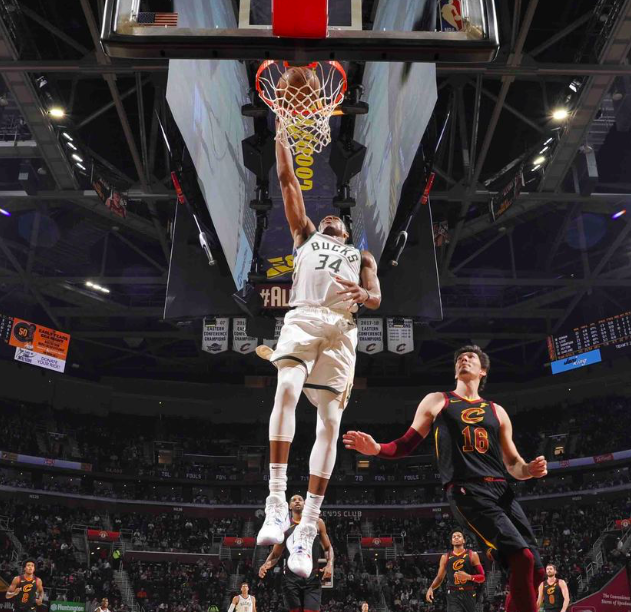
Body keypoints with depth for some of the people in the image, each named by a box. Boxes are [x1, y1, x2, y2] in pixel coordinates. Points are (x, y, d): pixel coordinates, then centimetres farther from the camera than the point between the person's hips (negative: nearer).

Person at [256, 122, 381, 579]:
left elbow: (376, 299, 14)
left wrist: (362, 294, -8)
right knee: (287, 389, -29)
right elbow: (287, 179, 27)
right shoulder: (305, 235, 30)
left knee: (330, 422, -10)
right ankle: (277, 502, -29)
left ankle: (308, 529, -8)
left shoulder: (362, 257, 31)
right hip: (303, 317, -1)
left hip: (341, 329, 1)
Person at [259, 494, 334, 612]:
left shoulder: (317, 522, 9)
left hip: (312, 575, -1)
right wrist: (266, 564, -7)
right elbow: (276, 553, 14)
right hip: (292, 576, 1)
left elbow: (328, 547, 14)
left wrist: (330, 564, -5)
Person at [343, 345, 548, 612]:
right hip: (466, 491, -5)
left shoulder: (496, 411, 22)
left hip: (501, 491, 5)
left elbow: (513, 464, 23)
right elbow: (407, 445, 10)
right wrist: (376, 448, -10)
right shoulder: (436, 401, 13)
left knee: (535, 570, -2)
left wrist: (530, 470, -1)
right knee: (522, 558, -23)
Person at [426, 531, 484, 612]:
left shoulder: (472, 555, 4)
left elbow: (482, 577, 2)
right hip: (453, 595, 0)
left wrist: (469, 577, -16)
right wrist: (431, 588, -6)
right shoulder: (445, 557, 8)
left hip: (469, 594, 1)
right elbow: (439, 577, 13)